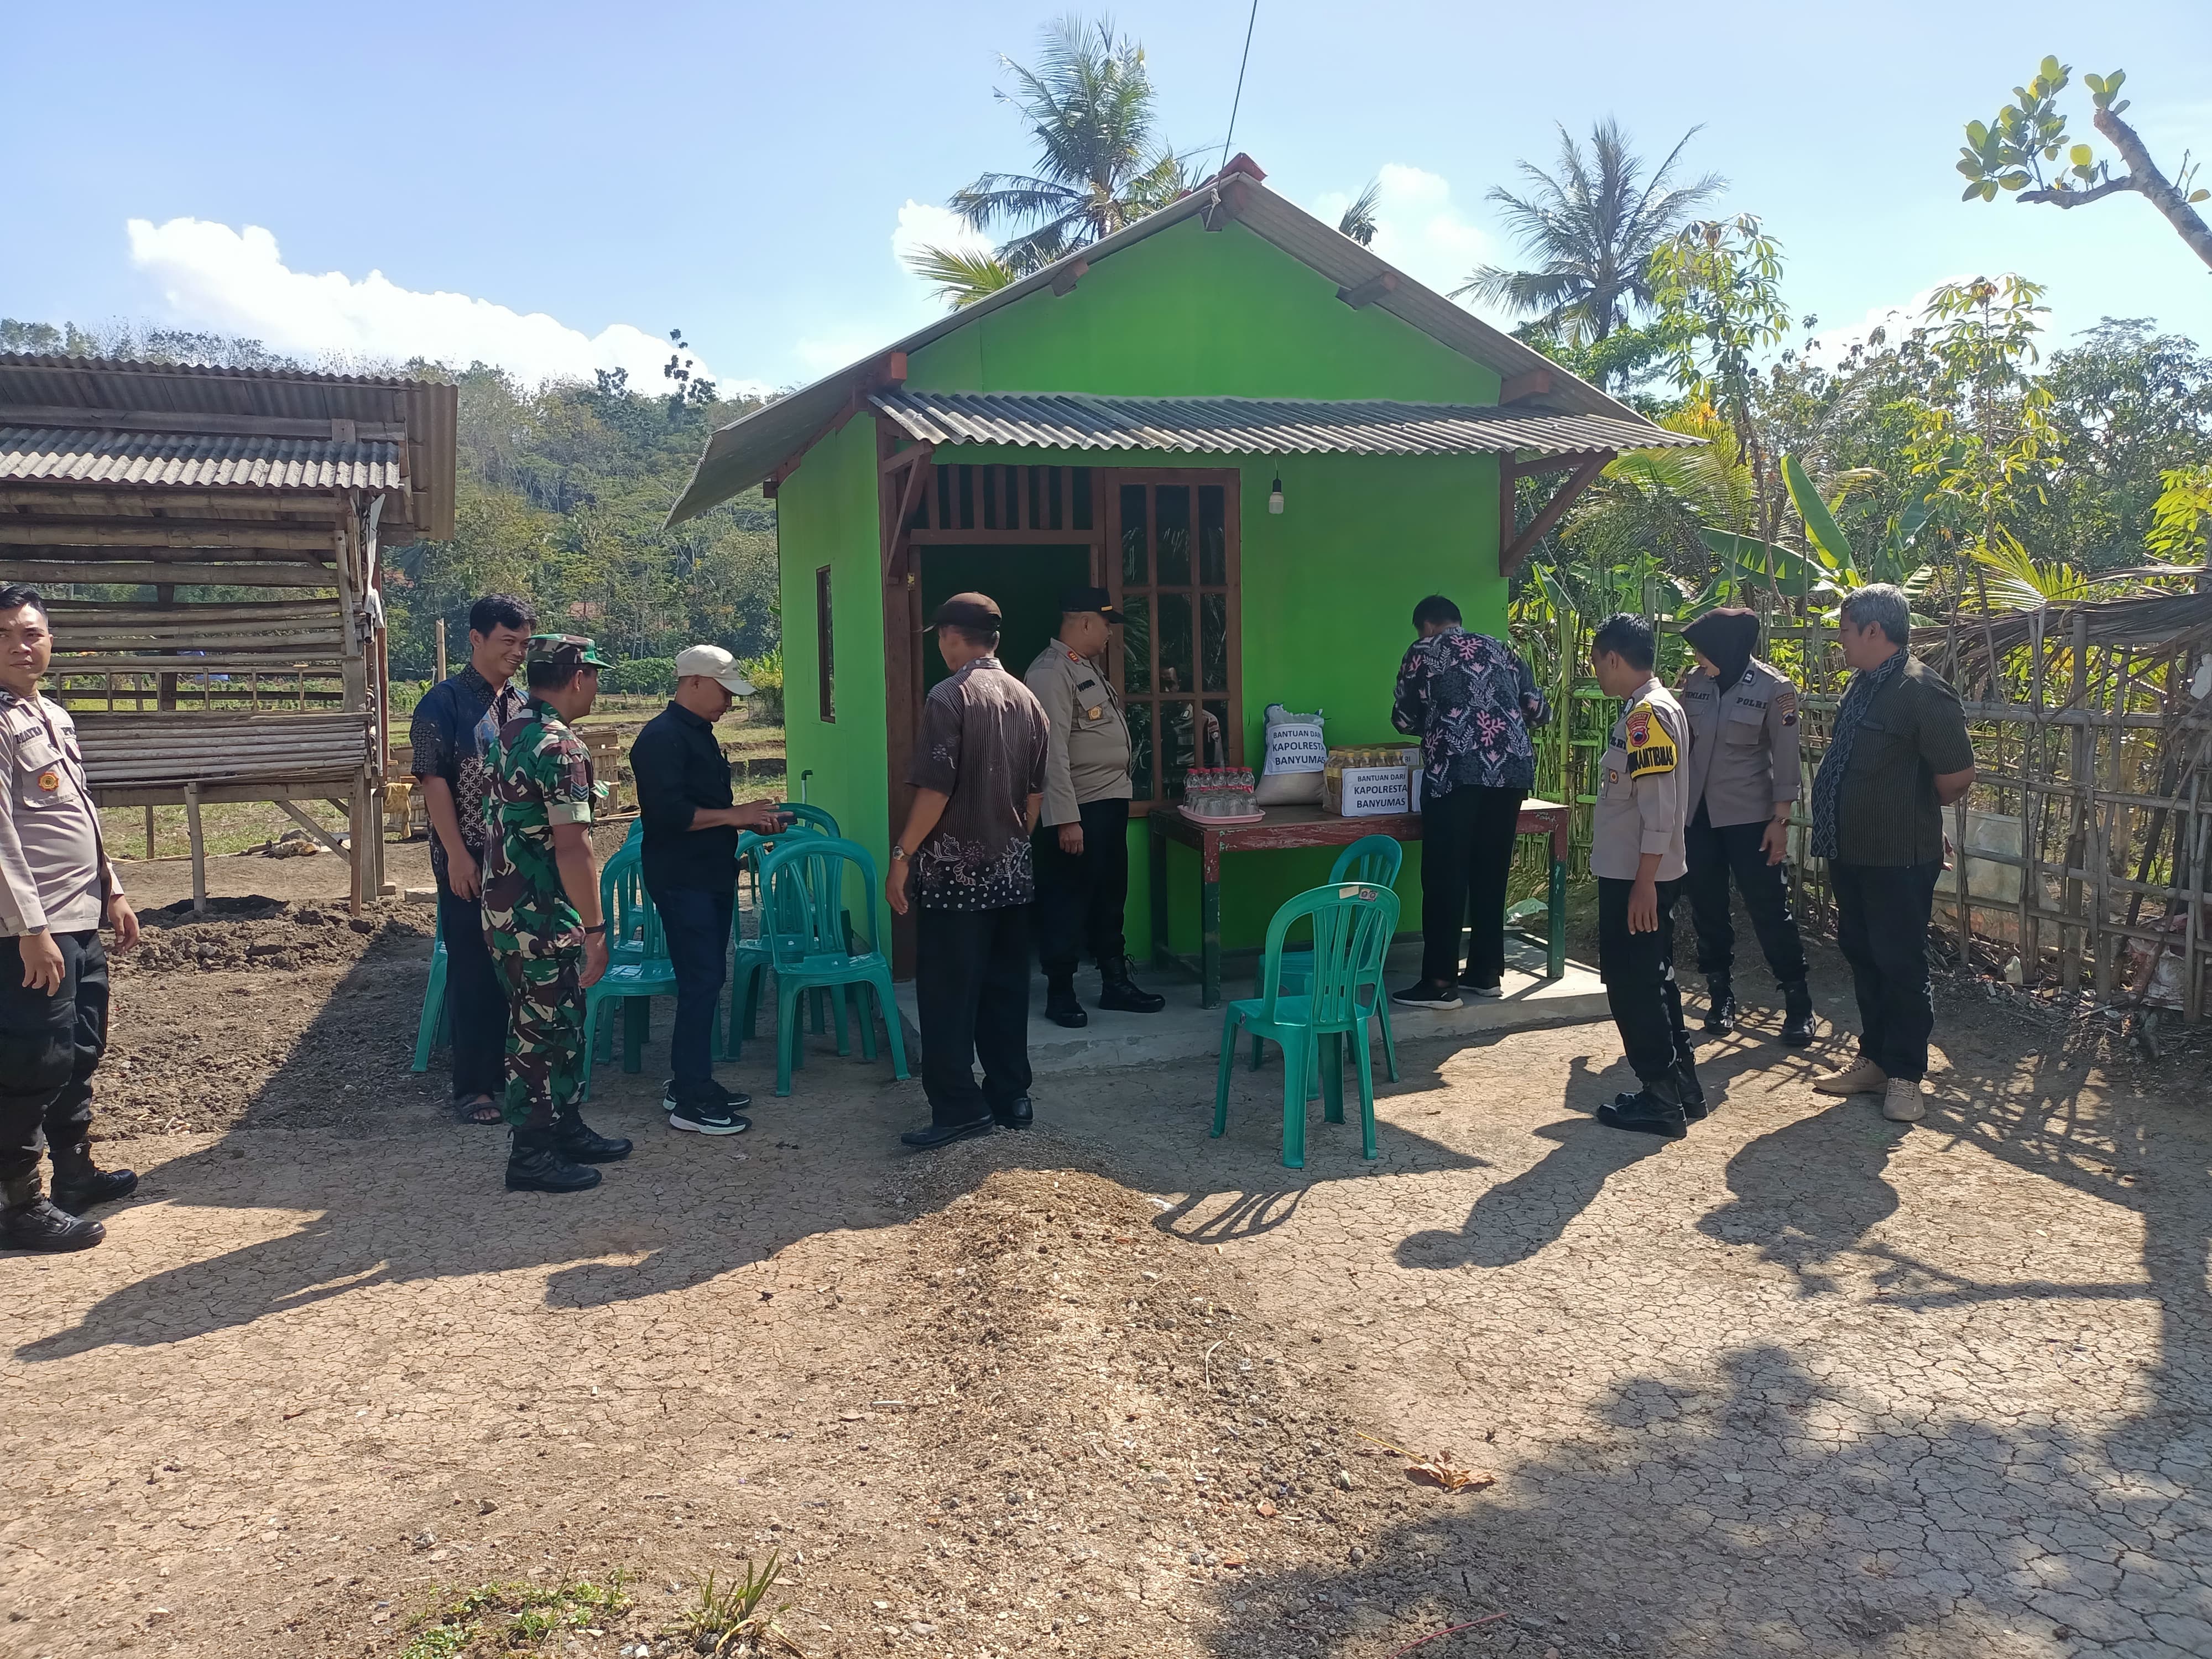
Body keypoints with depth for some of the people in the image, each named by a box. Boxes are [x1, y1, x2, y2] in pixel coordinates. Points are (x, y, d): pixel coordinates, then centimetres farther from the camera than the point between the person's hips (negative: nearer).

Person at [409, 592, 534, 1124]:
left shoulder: (525, 704, 10)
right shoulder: (445, 701, -7)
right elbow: (432, 780, -12)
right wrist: (457, 855, -17)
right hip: (468, 859, -5)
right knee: (472, 970, 1)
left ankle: (505, 1070, 23)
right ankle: (471, 1087, 11)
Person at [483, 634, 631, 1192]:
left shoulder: (511, 733, 11)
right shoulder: (561, 747, -20)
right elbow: (572, 847, -24)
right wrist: (595, 929, -20)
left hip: (506, 905, 10)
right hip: (541, 917, -10)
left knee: (560, 1022, 18)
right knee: (541, 1031, 0)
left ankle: (565, 1129, 29)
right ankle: (530, 1156, 9)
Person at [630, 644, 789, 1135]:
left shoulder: (700, 735, 16)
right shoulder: (662, 738, -15)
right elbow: (666, 813, -24)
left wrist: (751, 821, 10)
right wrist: (733, 816, -19)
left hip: (711, 877, 10)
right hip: (682, 881, -10)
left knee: (705, 980, 13)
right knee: (701, 982, -8)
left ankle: (691, 1084, 22)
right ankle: (690, 1101, -2)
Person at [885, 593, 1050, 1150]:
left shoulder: (949, 696, -13)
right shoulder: (1027, 699, 8)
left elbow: (936, 789, -18)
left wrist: (902, 855, -11)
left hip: (955, 870, -7)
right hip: (1012, 870, 7)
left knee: (948, 992, 0)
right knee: (1006, 986, 12)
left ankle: (959, 1108, 1)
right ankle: (1011, 1098, 18)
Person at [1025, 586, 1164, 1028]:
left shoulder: (1091, 667, 14)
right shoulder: (1051, 673, -18)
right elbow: (1053, 753, -23)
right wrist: (1066, 819, -26)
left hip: (1110, 804, 10)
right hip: (1078, 811, -10)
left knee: (1111, 899, 16)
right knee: (1068, 904, 0)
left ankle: (1116, 982, 26)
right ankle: (1060, 993, 9)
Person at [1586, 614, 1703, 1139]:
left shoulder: (1649, 713, -18)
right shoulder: (1648, 708, 13)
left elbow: (1659, 807, -23)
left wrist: (1644, 882, -24)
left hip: (1637, 877, -10)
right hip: (1634, 873, 10)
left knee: (1632, 983, -2)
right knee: (1650, 980, 16)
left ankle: (1662, 1099, 5)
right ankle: (1681, 1086, 24)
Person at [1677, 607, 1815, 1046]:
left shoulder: (1773, 689, -11)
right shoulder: (1694, 683, 1)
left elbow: (1785, 759, -8)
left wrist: (1780, 819, -10)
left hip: (1749, 816, -4)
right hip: (1697, 813, 4)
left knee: (1768, 909, 0)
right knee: (1707, 909, 9)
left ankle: (1798, 1003, 10)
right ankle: (1721, 996, 22)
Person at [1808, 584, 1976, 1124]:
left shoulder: (1920, 690, -18)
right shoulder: (1862, 684, 10)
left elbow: (1957, 776, -17)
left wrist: (1915, 812, 0)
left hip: (1899, 859, -9)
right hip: (1851, 852, 9)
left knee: (1900, 965, 1)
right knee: (1863, 958, 16)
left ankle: (1906, 1075, 11)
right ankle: (1874, 1059, 27)